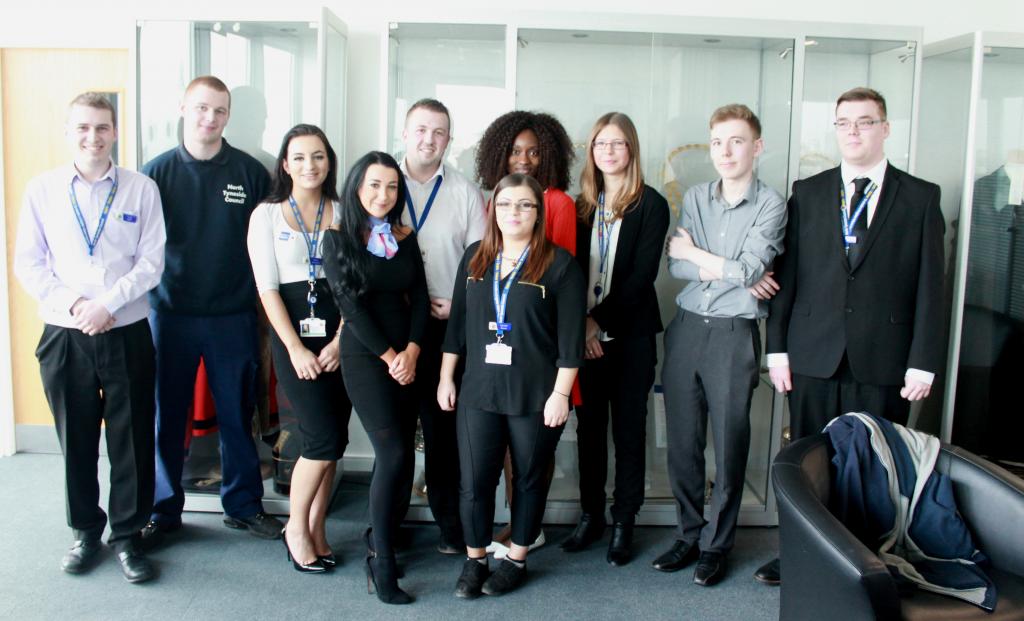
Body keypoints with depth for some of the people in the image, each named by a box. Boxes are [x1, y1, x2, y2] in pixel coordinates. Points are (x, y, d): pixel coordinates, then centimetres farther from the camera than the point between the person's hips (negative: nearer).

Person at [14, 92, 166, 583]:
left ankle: (127, 536, 21)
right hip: (64, 336, 1)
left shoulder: (141, 189, -1)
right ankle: (85, 531, 30)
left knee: (132, 440, 5)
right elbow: (28, 264, 2)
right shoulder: (42, 189, 2)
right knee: (76, 439, 12)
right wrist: (72, 305, -11)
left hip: (127, 334, -1)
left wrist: (107, 304, -14)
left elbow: (151, 262, -4)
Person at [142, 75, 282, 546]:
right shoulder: (157, 172, 1)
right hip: (170, 313, 0)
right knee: (166, 416, 8)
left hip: (233, 316, 0)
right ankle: (163, 509, 24)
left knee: (237, 414, 9)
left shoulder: (250, 172, 1)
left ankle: (243, 503, 24)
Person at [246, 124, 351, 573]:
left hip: (340, 335, 3)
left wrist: (340, 341, -8)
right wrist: (296, 348, -10)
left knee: (332, 440, 5)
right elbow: (267, 288, -3)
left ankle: (315, 531, 20)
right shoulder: (267, 215, 3)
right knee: (324, 439, -10)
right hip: (292, 335, -3)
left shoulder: (344, 213, 8)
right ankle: (296, 527, 12)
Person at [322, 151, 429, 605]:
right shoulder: (338, 240, -2)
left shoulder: (405, 238, 10)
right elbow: (350, 306, -7)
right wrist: (389, 357, -8)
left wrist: (411, 351, -7)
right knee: (393, 453, -14)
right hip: (364, 357, -4)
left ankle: (379, 541, 21)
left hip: (405, 357, 5)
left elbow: (419, 298, 6)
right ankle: (382, 565, -2)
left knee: (403, 455, 1)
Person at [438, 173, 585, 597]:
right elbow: (457, 322, 11)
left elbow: (571, 336, -8)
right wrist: (446, 378, 9)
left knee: (529, 479, 11)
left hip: (536, 396, -3)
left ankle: (517, 559, 28)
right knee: (474, 481, 3)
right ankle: (474, 560, 23)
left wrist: (560, 394, -11)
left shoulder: (560, 263, -6)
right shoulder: (474, 257, 7)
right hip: (478, 391, 3)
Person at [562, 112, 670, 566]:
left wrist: (599, 319, -14)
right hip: (585, 335, 4)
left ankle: (623, 523, 15)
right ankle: (590, 515, 23)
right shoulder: (582, 205, 10)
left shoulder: (651, 205, -3)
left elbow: (642, 275, -11)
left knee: (628, 427, 5)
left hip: (631, 335, -3)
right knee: (589, 426, 10)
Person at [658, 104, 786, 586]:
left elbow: (749, 269, -16)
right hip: (686, 328, 4)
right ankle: (689, 534, 25)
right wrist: (730, 272, -11)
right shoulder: (695, 198, 9)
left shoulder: (770, 204, -4)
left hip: (734, 334, -4)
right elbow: (675, 266, -1)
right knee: (682, 440, 9)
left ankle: (717, 544, 20)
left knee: (729, 445, 5)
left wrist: (694, 253, -4)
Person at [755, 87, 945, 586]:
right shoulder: (807, 193, 9)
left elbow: (930, 286, 2)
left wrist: (923, 361, -4)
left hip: (882, 360, -1)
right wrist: (777, 347, 1)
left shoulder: (920, 197, 5)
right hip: (814, 355, 1)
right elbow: (786, 273, 6)